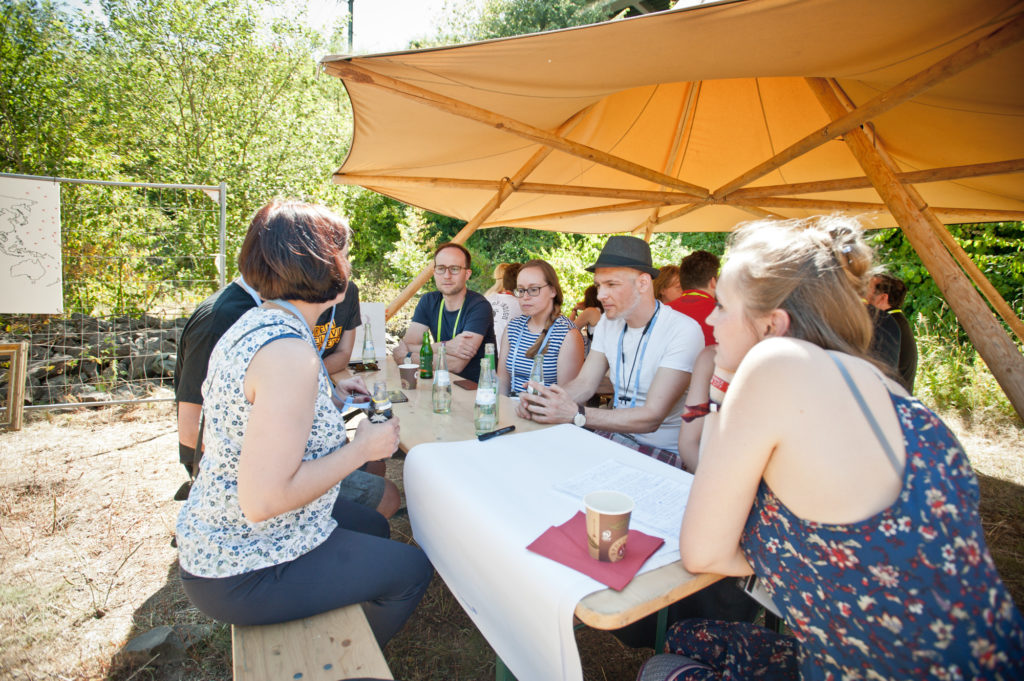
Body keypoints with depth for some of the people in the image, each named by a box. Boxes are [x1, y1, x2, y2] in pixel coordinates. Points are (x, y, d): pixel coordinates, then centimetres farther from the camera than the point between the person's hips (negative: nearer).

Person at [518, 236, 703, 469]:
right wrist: (544, 399, -18)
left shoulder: (683, 331, -19)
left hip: (662, 450, -6)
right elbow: (584, 383, 3)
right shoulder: (608, 322, 5)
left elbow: (651, 417, -24)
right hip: (614, 432, 6)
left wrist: (576, 414, -33)